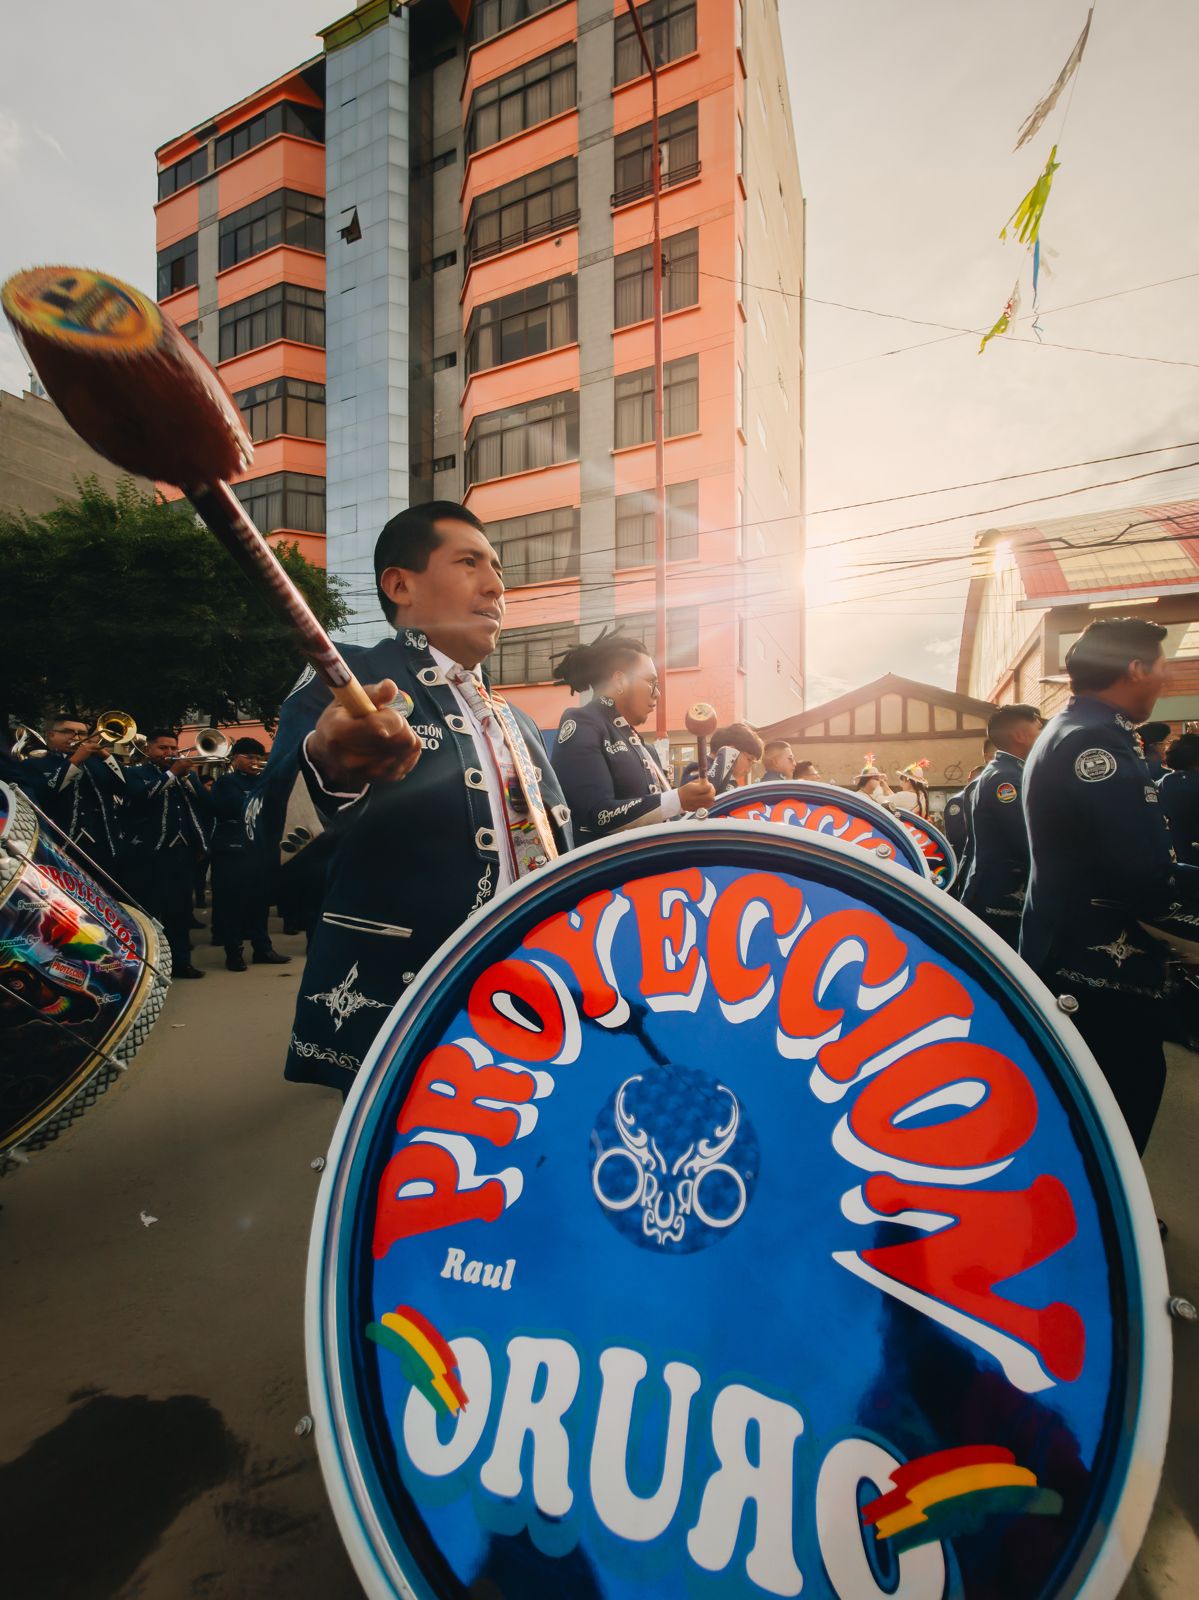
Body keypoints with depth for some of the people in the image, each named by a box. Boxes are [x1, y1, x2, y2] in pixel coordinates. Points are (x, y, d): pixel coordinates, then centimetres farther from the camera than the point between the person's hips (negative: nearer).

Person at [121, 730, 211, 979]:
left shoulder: (187, 773, 18)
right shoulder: (134, 773, 5)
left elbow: (204, 803, 3)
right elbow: (141, 796, -17)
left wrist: (186, 776, -8)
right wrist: (172, 773, -15)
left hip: (183, 850, 4)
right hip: (148, 852, -4)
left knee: (180, 907, 7)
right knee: (148, 909, -2)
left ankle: (180, 960, 14)